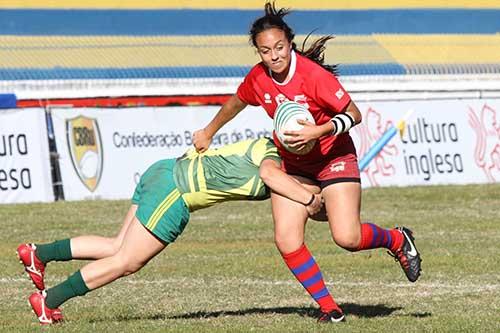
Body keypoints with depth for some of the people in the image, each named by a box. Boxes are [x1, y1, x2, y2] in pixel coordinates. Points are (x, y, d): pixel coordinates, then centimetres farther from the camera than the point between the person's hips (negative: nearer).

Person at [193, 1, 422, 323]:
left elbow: (354, 114, -20)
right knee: (286, 240, -12)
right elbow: (235, 103, 16)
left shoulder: (314, 75, -24)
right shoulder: (257, 79, -7)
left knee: (348, 238, -19)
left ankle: (398, 240, 15)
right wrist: (208, 133, 28)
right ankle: (329, 308, 1)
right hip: (291, 163, 5)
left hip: (333, 157, -5)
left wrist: (320, 131, -35)